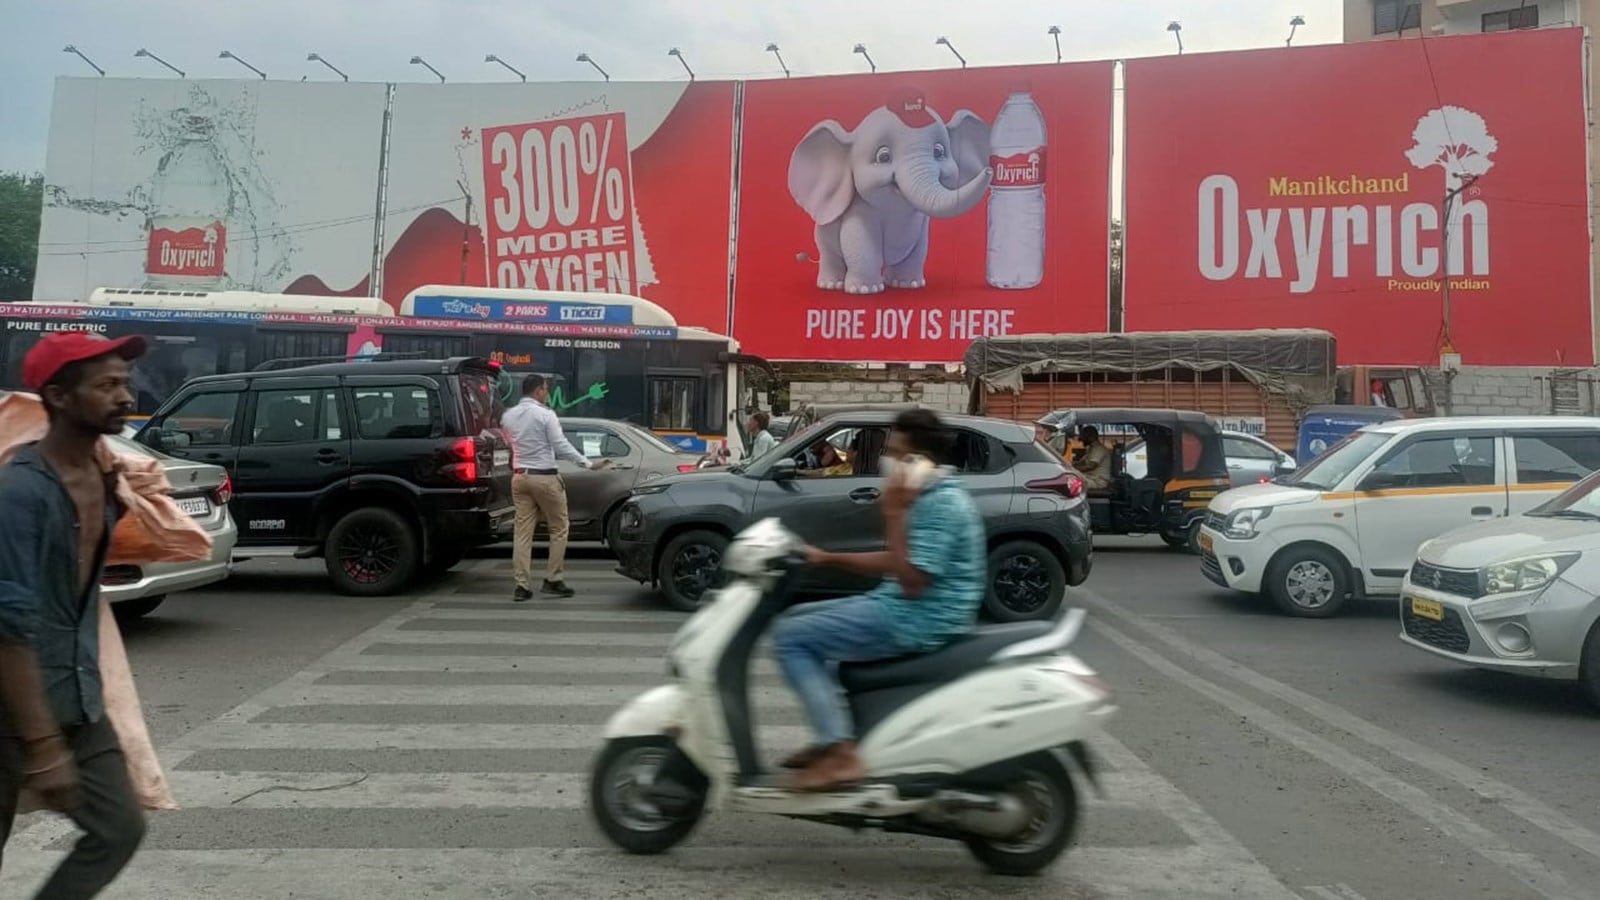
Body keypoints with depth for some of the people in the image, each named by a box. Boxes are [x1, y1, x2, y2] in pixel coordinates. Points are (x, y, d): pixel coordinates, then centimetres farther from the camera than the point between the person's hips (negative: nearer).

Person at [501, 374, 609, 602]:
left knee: (522, 532, 5)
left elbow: (512, 444, 10)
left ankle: (522, 585, 3)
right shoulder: (545, 414, -11)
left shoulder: (509, 416, 6)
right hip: (544, 477, -6)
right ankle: (553, 580, 8)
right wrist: (588, 463, -14)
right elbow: (561, 445, -15)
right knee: (559, 529, 8)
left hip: (519, 477, 6)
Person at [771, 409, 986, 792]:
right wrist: (828, 558, 11)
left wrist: (894, 514, -22)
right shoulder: (930, 496, 13)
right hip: (902, 607, 11)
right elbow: (898, 565, 19)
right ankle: (832, 737, 14)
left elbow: (912, 582, -24)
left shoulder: (942, 504, -19)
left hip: (917, 621, -11)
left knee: (791, 636, -12)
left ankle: (841, 754, -16)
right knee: (796, 619, 16)